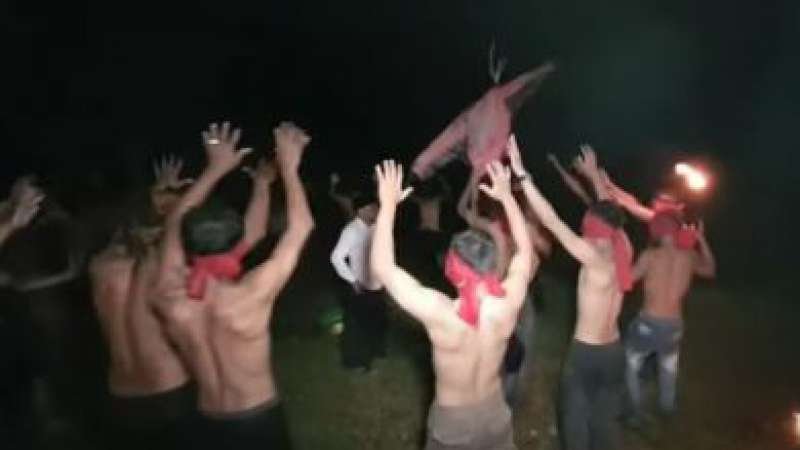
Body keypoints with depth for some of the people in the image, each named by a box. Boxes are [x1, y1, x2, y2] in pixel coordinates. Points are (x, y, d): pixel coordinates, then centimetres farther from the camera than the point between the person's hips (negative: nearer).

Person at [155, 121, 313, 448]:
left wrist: (215, 169, 0)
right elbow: (301, 227, -21)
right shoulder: (250, 297, -31)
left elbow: (175, 224, -2)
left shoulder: (171, 300, -18)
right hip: (259, 422, -3)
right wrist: (288, 166, -11)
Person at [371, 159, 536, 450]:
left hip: (452, 423, -3)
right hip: (495, 415, 3)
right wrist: (506, 197, -2)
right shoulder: (508, 304, -23)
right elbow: (525, 249, -4)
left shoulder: (440, 313, -35)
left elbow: (382, 267, -28)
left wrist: (388, 205, -24)